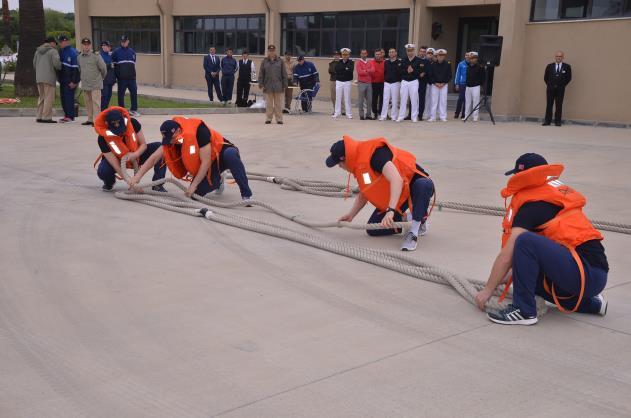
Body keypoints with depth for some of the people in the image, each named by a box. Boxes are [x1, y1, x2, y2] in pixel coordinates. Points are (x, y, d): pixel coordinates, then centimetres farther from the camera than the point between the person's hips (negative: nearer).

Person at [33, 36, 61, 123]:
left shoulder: (38, 51, 17)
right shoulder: (53, 51, -6)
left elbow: (34, 64, 19)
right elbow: (56, 63, -16)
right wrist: (60, 67, 4)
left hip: (38, 78, 7)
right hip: (49, 78, -7)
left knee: (41, 97, 15)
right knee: (49, 98, -5)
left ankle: (39, 116, 14)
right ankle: (46, 117, -9)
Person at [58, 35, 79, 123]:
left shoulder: (72, 52, -12)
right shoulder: (62, 52, 14)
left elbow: (75, 68, -16)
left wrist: (74, 81, -19)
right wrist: (59, 78, 17)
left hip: (69, 81, -9)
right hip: (62, 79, 9)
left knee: (69, 97, -7)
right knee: (63, 97, 10)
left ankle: (70, 116, -2)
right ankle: (66, 115, 18)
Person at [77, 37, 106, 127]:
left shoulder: (96, 56, -10)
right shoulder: (79, 57, 7)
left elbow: (103, 68, -3)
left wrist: (102, 77, 9)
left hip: (95, 84, -6)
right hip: (85, 84, 6)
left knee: (95, 102, -9)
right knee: (88, 102, 11)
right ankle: (90, 119, 20)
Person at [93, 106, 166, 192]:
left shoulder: (132, 123, -26)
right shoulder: (103, 138, -30)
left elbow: (143, 144, -14)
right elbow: (116, 166, -29)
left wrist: (135, 155, -37)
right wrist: (129, 182, -39)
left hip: (136, 155, 2)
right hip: (118, 159, -2)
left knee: (159, 148, -24)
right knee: (103, 172, -35)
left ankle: (157, 184, -12)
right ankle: (109, 183, 6)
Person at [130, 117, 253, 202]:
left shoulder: (199, 131, -32)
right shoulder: (170, 137, -12)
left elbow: (206, 162, -30)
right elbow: (155, 157, -10)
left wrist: (193, 185, -27)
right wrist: (137, 177, -18)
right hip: (209, 165, 7)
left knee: (231, 156, -42)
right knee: (199, 191, -14)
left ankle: (246, 194, -31)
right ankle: (217, 182, 23)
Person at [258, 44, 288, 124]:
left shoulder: (280, 61, 4)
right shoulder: (264, 61, 5)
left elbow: (284, 74, 5)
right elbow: (261, 74, 6)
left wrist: (284, 85, 1)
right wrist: (261, 84, -2)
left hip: (278, 86, 0)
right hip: (268, 86, 1)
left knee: (278, 104, 3)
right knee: (269, 104, 6)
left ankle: (279, 119, 8)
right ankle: (268, 119, 13)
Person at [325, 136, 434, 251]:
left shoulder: (375, 154, -30)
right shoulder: (359, 163, -1)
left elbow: (397, 180, -44)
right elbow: (363, 194, 14)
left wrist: (391, 211, -51)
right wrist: (350, 215, 6)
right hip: (393, 196, 8)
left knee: (424, 185, -44)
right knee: (372, 230, -4)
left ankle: (413, 232, -30)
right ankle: (409, 219, 12)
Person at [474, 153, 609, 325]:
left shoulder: (532, 204, -7)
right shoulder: (555, 195, 19)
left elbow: (507, 256, -8)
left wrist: (487, 290, 1)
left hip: (587, 273, -9)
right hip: (597, 274, 9)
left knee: (525, 241, -22)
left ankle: (523, 310, -13)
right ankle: (589, 302, 19)